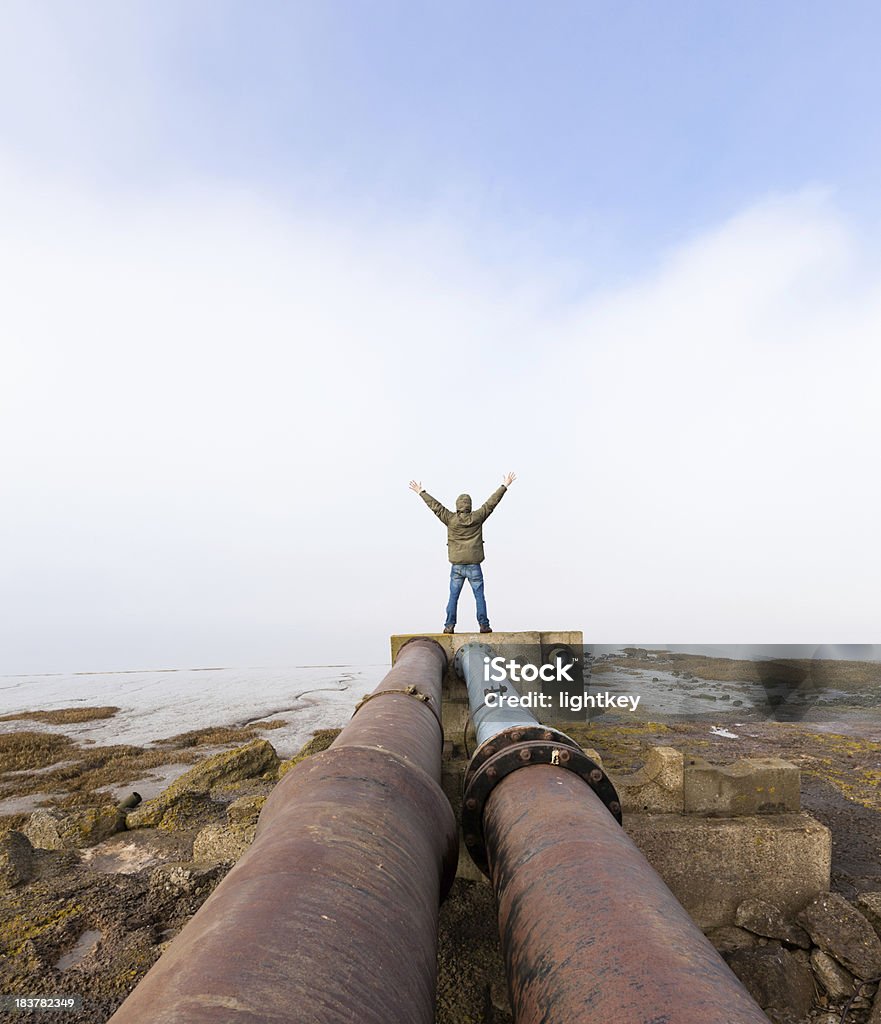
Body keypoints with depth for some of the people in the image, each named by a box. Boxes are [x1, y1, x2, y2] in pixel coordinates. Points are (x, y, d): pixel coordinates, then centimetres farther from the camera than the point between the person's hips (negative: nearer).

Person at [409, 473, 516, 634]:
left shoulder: (450, 519, -5)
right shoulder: (477, 518, -5)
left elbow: (435, 506, 4)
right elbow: (491, 502, 1)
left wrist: (421, 492, 14)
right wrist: (504, 486, 9)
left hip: (457, 566, 1)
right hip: (474, 566, 0)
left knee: (453, 597, 7)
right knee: (479, 596, 5)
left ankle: (450, 625, 5)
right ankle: (484, 625, 3)